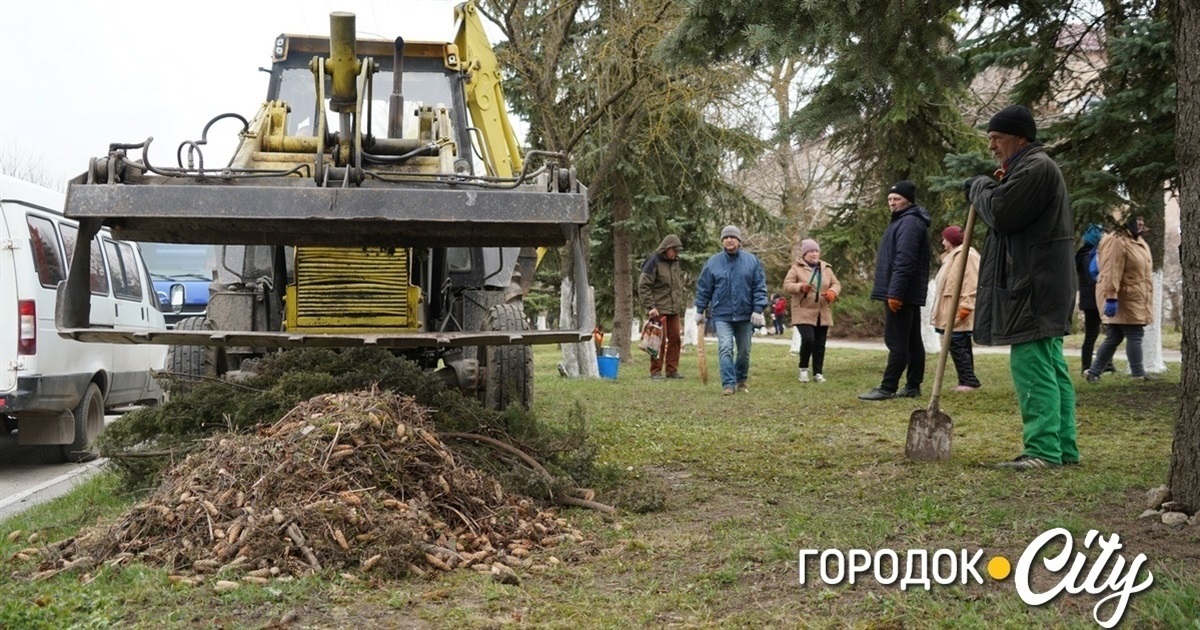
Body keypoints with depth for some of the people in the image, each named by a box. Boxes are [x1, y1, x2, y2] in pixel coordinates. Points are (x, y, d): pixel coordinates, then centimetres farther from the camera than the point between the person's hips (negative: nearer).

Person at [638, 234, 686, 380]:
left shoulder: (675, 262, 13)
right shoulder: (654, 262, -10)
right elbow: (643, 286, -13)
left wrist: (681, 306, 19)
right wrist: (650, 306, -18)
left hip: (674, 309, 7)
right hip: (659, 310, -7)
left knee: (675, 339, 8)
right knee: (659, 341, -5)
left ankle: (672, 370, 15)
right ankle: (655, 371, 2)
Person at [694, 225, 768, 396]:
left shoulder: (752, 261, 1)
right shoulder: (713, 262, 0)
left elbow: (759, 287, -1)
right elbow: (703, 288, 6)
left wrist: (758, 310, -9)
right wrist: (700, 311, 5)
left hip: (745, 315, 1)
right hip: (722, 315, -1)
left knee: (744, 351, 12)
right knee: (725, 349, -14)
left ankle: (741, 380, 30)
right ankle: (728, 383, -14)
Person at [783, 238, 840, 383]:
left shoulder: (826, 268, 12)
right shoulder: (796, 268, -2)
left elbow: (836, 283, 13)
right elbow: (787, 286, -7)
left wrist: (833, 291, -11)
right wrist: (800, 287, -27)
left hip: (822, 314, 5)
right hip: (804, 313, -5)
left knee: (820, 344, 6)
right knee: (808, 339, -20)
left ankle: (818, 373, 14)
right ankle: (803, 368, 1)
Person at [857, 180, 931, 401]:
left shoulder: (909, 222, -13)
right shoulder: (903, 221, 21)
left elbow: (904, 261, -23)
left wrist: (895, 292, -26)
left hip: (902, 294, -11)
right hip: (909, 294, 11)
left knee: (896, 341, -10)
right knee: (912, 341, 10)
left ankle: (888, 388, -9)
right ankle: (913, 386, 14)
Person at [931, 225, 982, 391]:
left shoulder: (966, 255, -12)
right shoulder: (951, 256, 22)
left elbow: (971, 282, -21)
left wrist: (966, 305, -27)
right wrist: (940, 311, 23)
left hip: (959, 312, -11)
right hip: (951, 312, 11)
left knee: (957, 346, -12)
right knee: (961, 346, 10)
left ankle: (969, 381, -9)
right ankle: (967, 381, 12)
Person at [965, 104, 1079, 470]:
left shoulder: (1035, 167, -14)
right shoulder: (1032, 167, 21)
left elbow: (1001, 214, -19)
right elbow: (1010, 215, 23)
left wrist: (980, 188, -1)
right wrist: (990, 189, 8)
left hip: (1036, 286, -11)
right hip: (1039, 285, 11)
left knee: (1031, 364, -11)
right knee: (1051, 367, 12)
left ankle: (1043, 450, -11)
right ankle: (1062, 447, 17)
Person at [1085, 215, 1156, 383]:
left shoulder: (1137, 241, 17)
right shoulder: (1117, 241, -17)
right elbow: (1111, 272, -24)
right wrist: (1111, 298, -29)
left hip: (1135, 299, 10)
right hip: (1125, 300, -10)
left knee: (1114, 337, 10)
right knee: (1134, 336, -6)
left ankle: (1094, 371, 13)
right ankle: (1138, 373, 1)